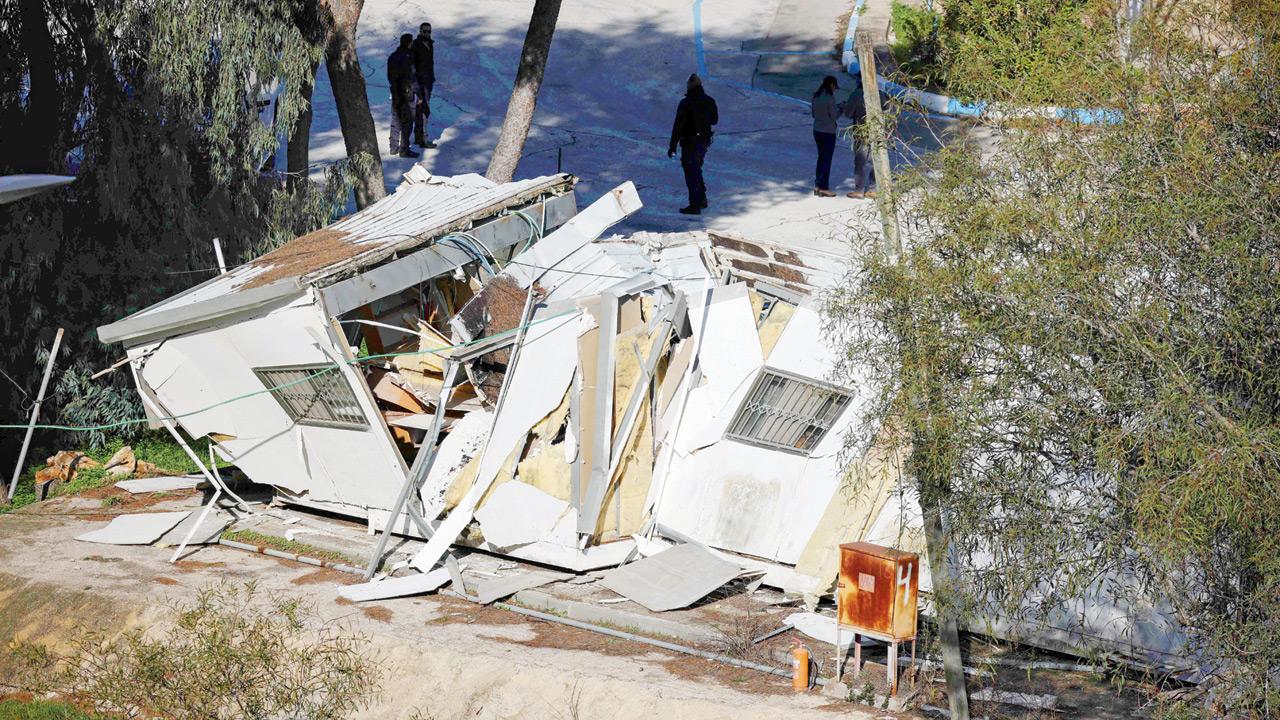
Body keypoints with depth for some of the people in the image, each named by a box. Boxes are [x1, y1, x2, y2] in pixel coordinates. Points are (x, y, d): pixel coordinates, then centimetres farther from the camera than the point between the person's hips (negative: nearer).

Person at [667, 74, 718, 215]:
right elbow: (714, 120, 14)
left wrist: (672, 146, -13)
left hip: (690, 144, -6)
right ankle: (702, 200, 29)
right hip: (705, 141, 6)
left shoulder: (685, 103, -18)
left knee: (691, 173, 0)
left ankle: (695, 206, 2)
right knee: (696, 170, 23)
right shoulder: (709, 101, -1)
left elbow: (678, 126, -18)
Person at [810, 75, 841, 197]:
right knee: (827, 159, 2)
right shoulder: (830, 98, -18)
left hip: (817, 131, 7)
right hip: (828, 132, -7)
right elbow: (834, 116, -17)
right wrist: (840, 108, 2)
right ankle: (823, 188, 5)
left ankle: (817, 186, 19)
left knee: (821, 158, 17)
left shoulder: (816, 96, 4)